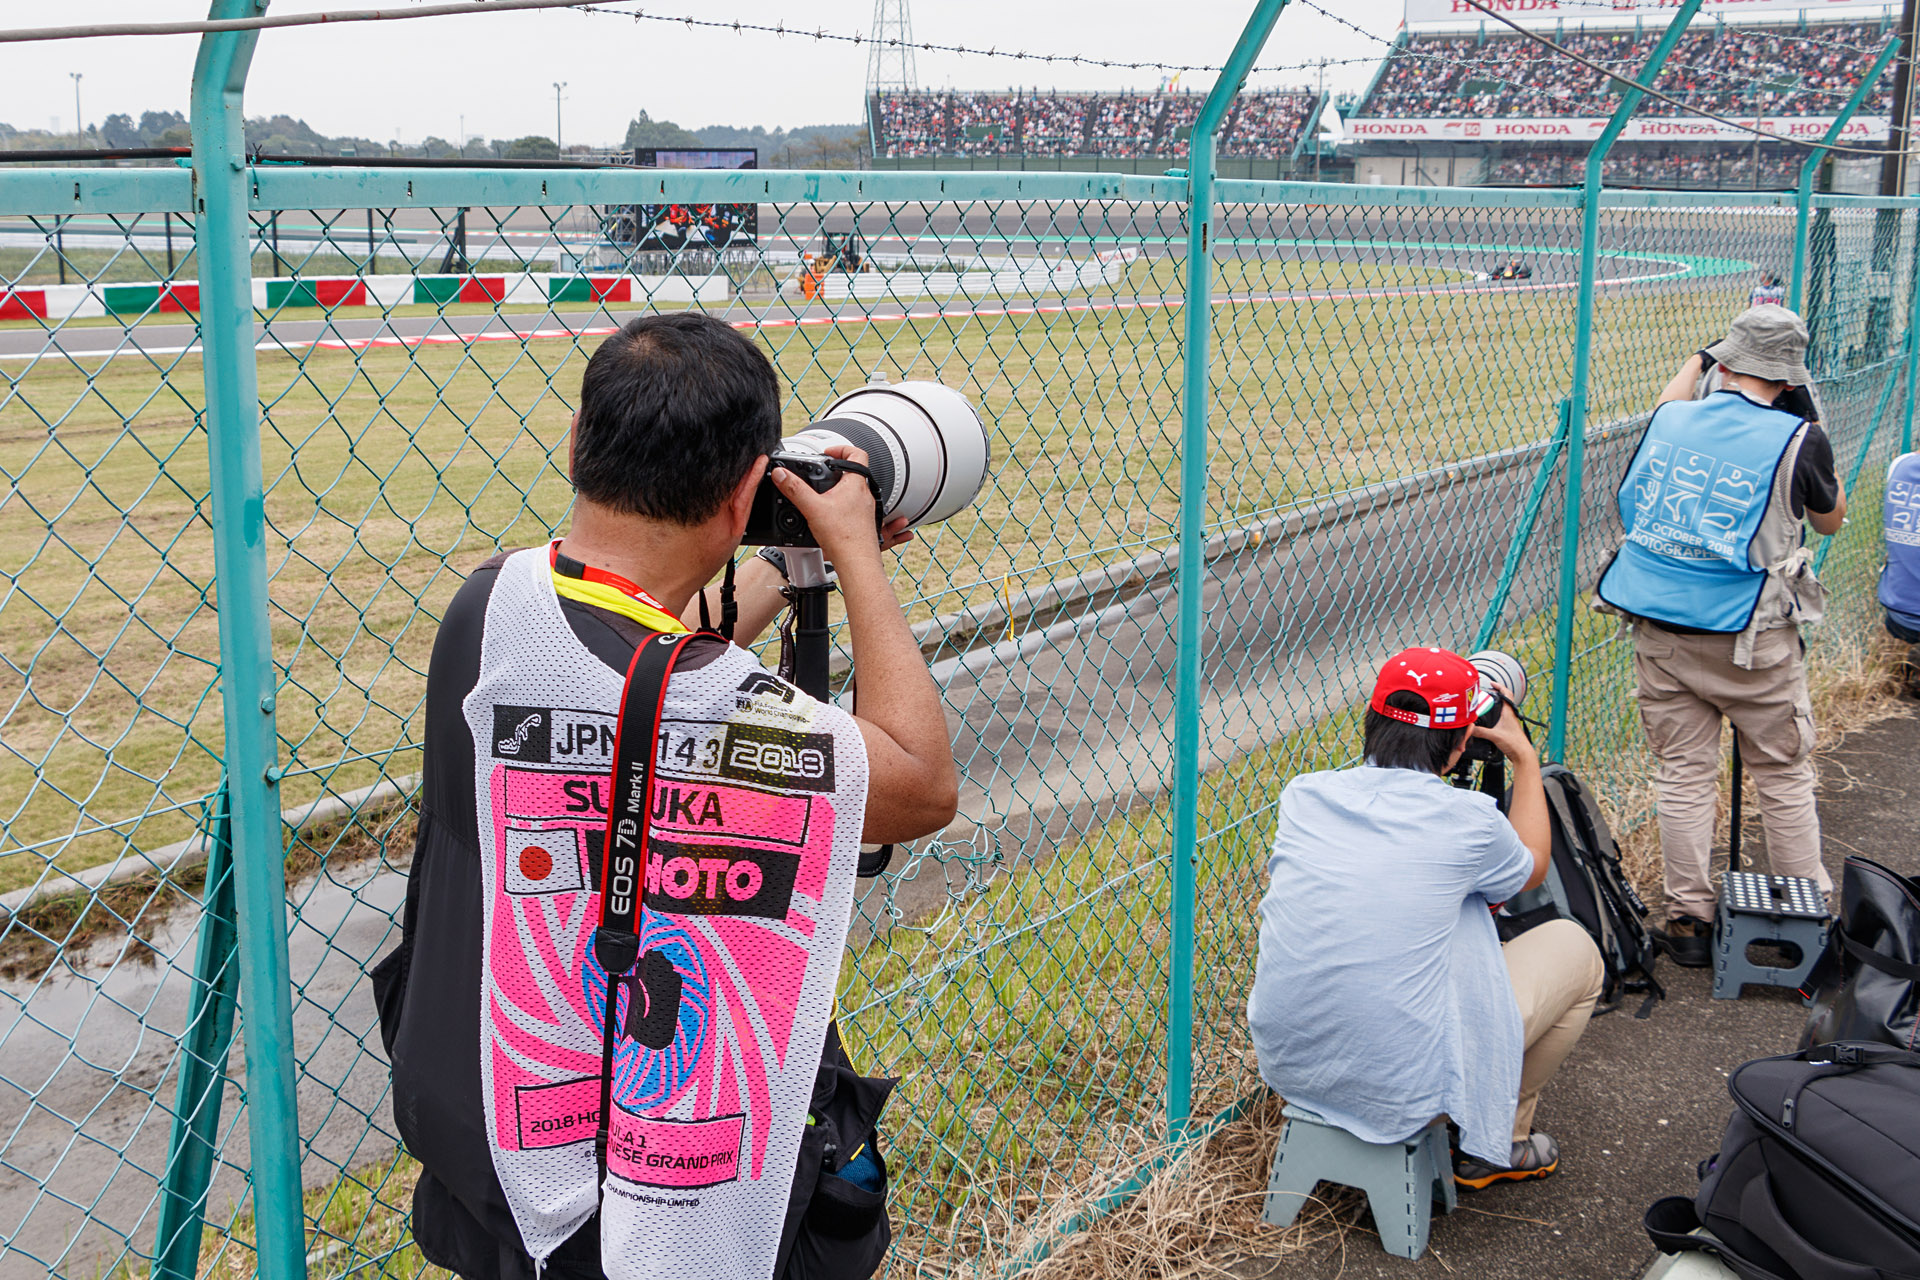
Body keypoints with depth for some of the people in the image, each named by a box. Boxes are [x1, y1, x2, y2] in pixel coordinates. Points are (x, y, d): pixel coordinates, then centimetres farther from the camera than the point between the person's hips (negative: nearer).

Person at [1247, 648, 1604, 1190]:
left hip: (1284, 1066, 6)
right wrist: (1525, 759, 24)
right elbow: (1531, 867, 12)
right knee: (1574, 947, 14)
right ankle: (1498, 1143, 27)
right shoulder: (1466, 820, -13)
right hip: (1400, 1091, -5)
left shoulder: (1302, 795, -2)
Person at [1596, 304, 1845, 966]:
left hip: (1659, 632, 3)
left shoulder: (1669, 418, 0)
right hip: (1751, 639, -3)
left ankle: (1689, 919, 13)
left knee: (1683, 775, 10)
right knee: (1784, 775, 10)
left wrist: (1697, 362, 40)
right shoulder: (1796, 439, -11)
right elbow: (1830, 519, 8)